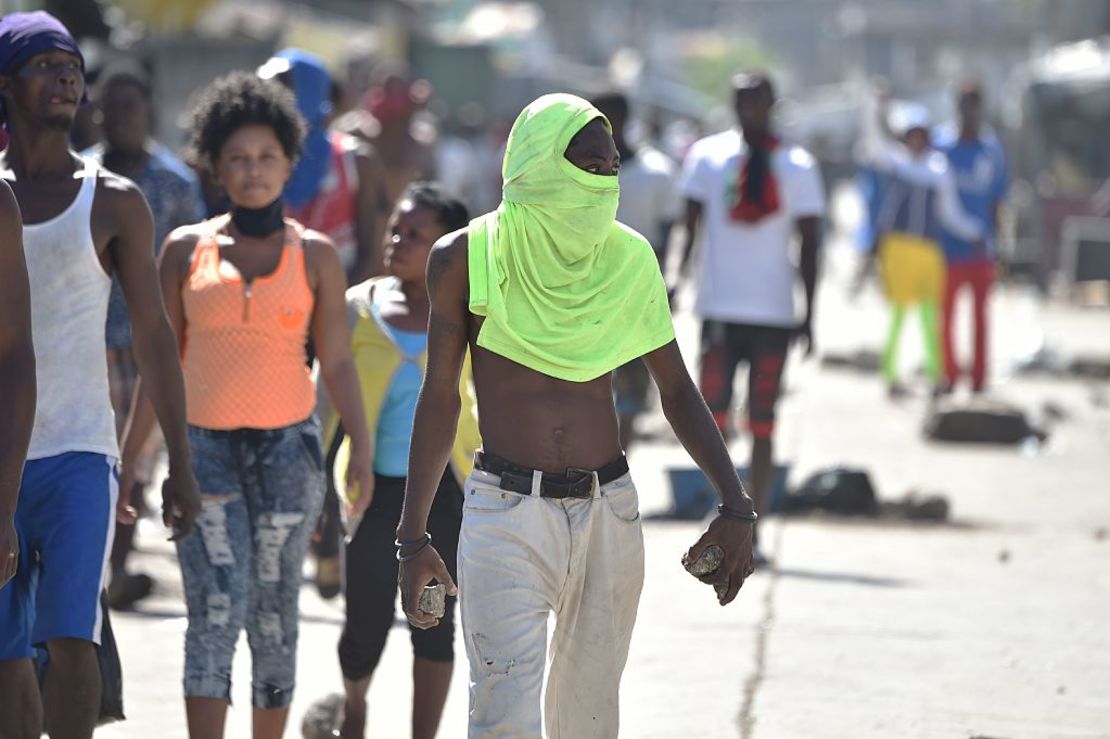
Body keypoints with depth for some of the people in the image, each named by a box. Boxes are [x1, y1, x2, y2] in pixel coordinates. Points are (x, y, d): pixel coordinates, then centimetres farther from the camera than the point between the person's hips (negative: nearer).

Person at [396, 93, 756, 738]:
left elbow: (678, 392, 12)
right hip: (506, 510, -3)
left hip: (609, 511, 3)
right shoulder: (467, 258, -3)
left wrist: (736, 507, 3)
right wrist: (414, 539, 5)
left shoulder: (629, 259, 5)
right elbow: (441, 398, 4)